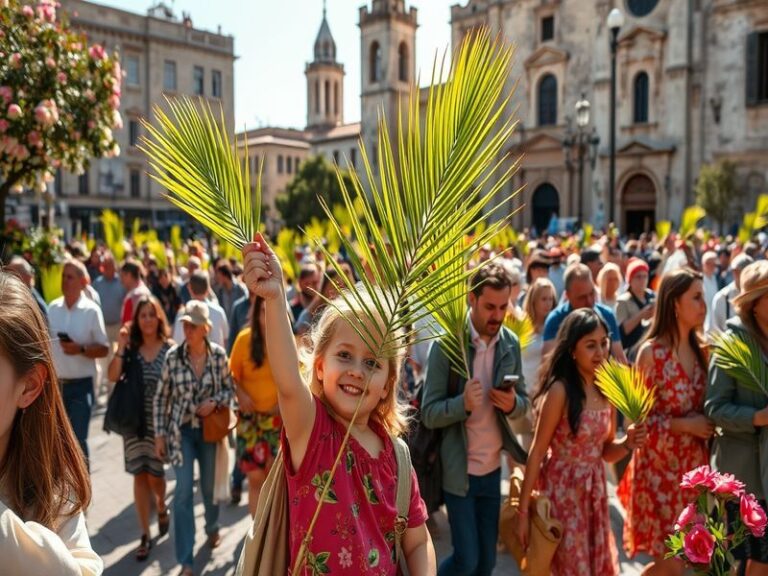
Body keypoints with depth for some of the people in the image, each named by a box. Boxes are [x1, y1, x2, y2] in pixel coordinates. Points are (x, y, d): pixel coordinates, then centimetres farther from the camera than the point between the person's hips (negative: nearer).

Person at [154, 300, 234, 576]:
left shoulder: (219, 354, -9)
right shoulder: (173, 356, -10)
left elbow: (229, 388, 3)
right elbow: (161, 398, -3)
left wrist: (214, 402, -17)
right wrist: (159, 434, -3)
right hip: (182, 430, -1)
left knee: (209, 485, 15)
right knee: (183, 491, -5)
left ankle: (212, 528, 47)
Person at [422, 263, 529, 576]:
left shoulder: (511, 344, -1)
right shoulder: (446, 344, -16)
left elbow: (524, 402, 7)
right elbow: (429, 414, -15)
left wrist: (512, 404, -16)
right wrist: (464, 403, -33)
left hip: (493, 469, 5)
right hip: (458, 469, -4)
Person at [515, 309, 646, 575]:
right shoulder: (560, 391, -18)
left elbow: (606, 452, 9)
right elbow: (537, 453, -15)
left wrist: (627, 443, -13)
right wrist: (523, 511, -13)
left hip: (595, 493, 6)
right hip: (561, 493, -6)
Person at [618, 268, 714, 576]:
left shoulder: (700, 350, 5)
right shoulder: (651, 352, -13)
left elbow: (704, 406, 15)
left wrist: (707, 426, -4)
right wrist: (684, 425, -17)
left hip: (694, 463, 6)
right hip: (660, 466, -6)